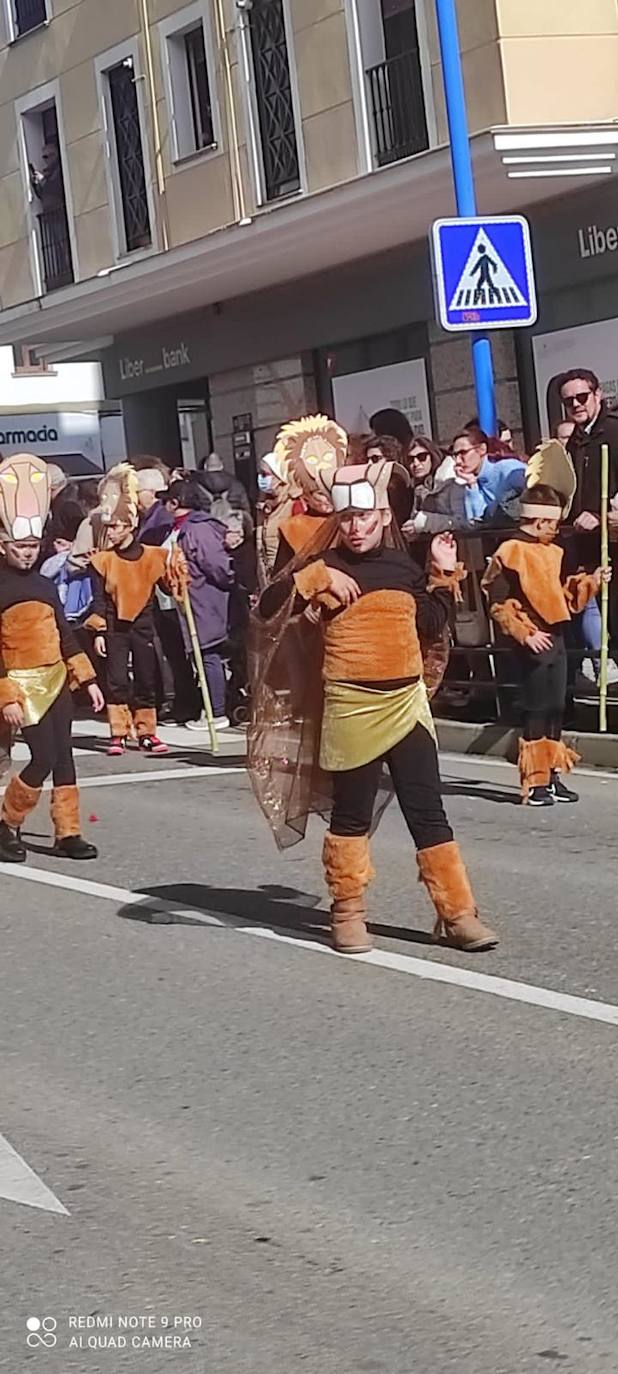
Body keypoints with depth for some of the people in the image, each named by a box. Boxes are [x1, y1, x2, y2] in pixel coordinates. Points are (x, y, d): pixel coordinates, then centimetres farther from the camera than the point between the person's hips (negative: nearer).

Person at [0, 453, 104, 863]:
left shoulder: (45, 586, 11)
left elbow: (65, 636, 17)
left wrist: (88, 679, 13)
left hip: (57, 681, 7)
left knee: (64, 757, 6)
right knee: (43, 758, -12)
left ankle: (68, 834, 12)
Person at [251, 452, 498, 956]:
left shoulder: (403, 565, 10)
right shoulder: (326, 568, -1)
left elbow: (431, 626, 20)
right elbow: (269, 607, -12)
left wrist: (443, 577, 12)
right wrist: (316, 577, -19)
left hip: (408, 703, 3)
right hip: (351, 707, -3)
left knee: (428, 813, 4)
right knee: (352, 815, 7)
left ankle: (457, 913, 7)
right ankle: (348, 912, 19)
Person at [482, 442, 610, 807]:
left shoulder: (554, 553, 13)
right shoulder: (511, 553, -10)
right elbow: (498, 603, -13)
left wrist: (590, 582, 3)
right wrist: (525, 633, -18)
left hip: (556, 638, 7)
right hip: (533, 643, -7)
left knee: (556, 708, 10)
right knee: (537, 709, -5)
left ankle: (553, 775, 18)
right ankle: (536, 781, -1)